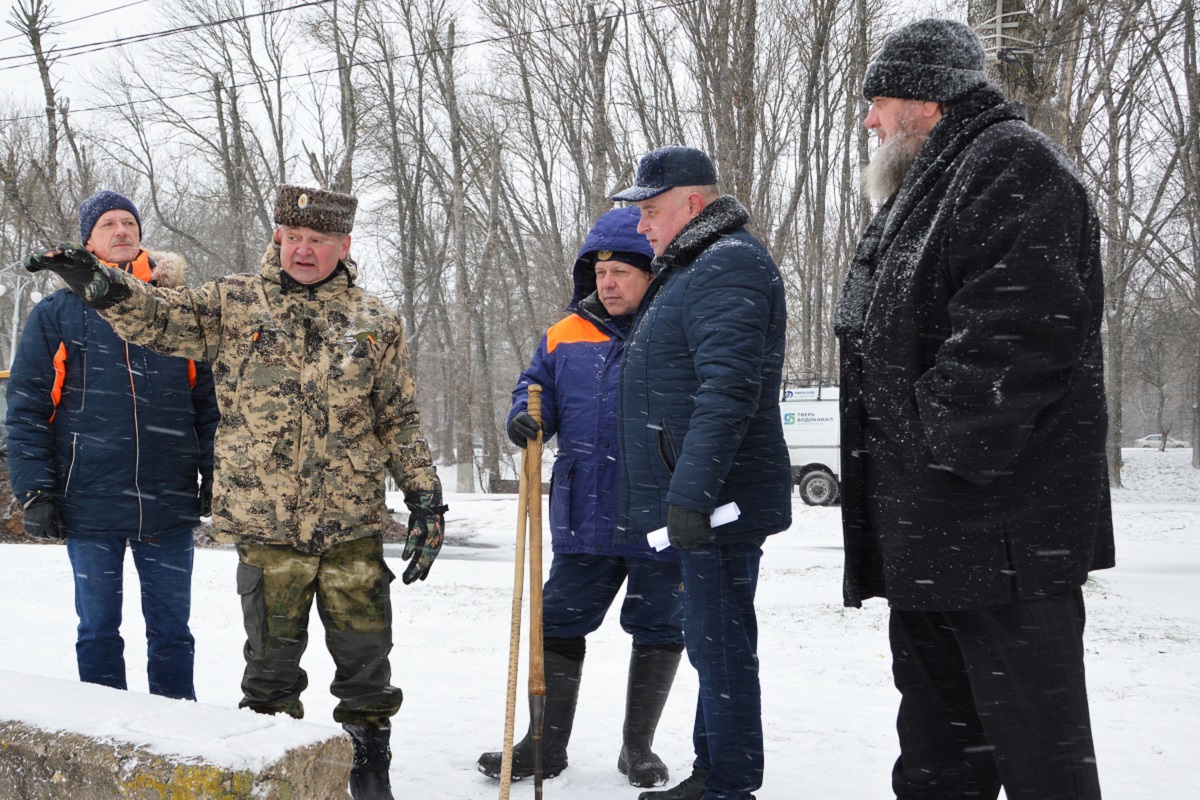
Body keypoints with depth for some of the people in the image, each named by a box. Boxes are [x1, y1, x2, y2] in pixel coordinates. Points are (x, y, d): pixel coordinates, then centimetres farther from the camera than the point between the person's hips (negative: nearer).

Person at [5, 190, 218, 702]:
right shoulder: (57, 313, 4)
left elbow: (208, 400, 11)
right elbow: (27, 407, 1)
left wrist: (213, 477, 4)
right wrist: (34, 490, -6)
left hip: (169, 505, 1)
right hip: (90, 505, -1)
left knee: (171, 630, 8)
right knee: (98, 630, 9)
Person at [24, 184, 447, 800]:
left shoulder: (375, 323, 7)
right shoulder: (232, 304, 5)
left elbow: (400, 421, 10)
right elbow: (157, 319, -5)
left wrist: (425, 498, 6)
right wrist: (100, 285, -25)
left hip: (354, 524, 1)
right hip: (265, 522, 0)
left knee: (365, 653, 7)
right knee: (272, 656, 8)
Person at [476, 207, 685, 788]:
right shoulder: (567, 335, 6)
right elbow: (538, 388, 16)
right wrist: (527, 417, -7)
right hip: (584, 518, 3)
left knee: (659, 630, 8)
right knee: (559, 624, 9)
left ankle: (638, 747, 26)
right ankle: (547, 744, 24)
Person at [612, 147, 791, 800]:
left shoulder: (729, 266, -14)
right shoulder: (689, 268, 21)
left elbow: (729, 390, -25)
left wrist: (691, 493, -28)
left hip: (715, 500, -11)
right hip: (694, 498, 11)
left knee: (719, 642, -5)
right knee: (713, 640, 16)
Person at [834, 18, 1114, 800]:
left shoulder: (1014, 166, -10)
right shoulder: (933, 184, 22)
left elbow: (1017, 327, -23)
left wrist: (945, 445, -23)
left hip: (1000, 521, -11)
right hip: (930, 529, 11)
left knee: (1035, 736, -3)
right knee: (938, 737, 18)